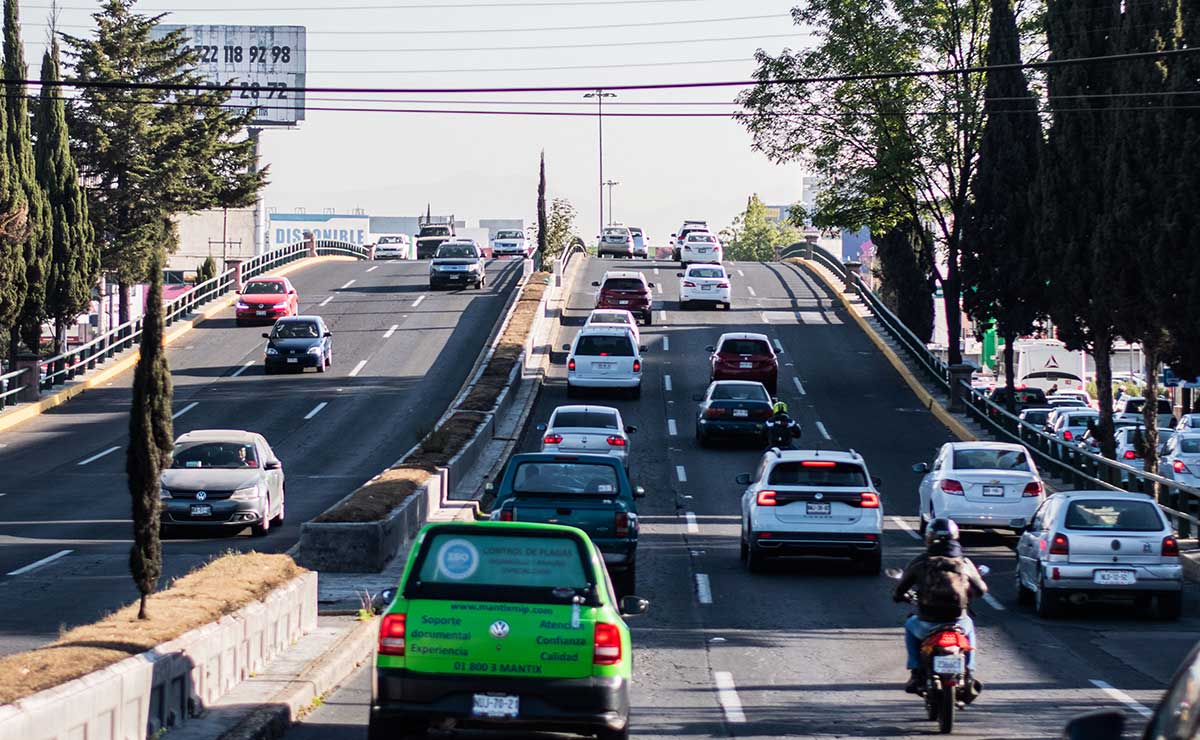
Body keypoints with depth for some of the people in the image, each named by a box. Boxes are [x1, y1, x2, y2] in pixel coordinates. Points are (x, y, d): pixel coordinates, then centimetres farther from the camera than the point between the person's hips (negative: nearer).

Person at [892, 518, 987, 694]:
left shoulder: (920, 562, 1)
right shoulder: (964, 563, 5)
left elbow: (901, 588, 6)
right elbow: (981, 590, 14)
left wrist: (899, 596, 32)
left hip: (927, 625, -1)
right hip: (958, 623, 1)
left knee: (910, 626, 34)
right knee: (968, 625, 38)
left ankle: (916, 673, 22)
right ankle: (968, 671, 30)